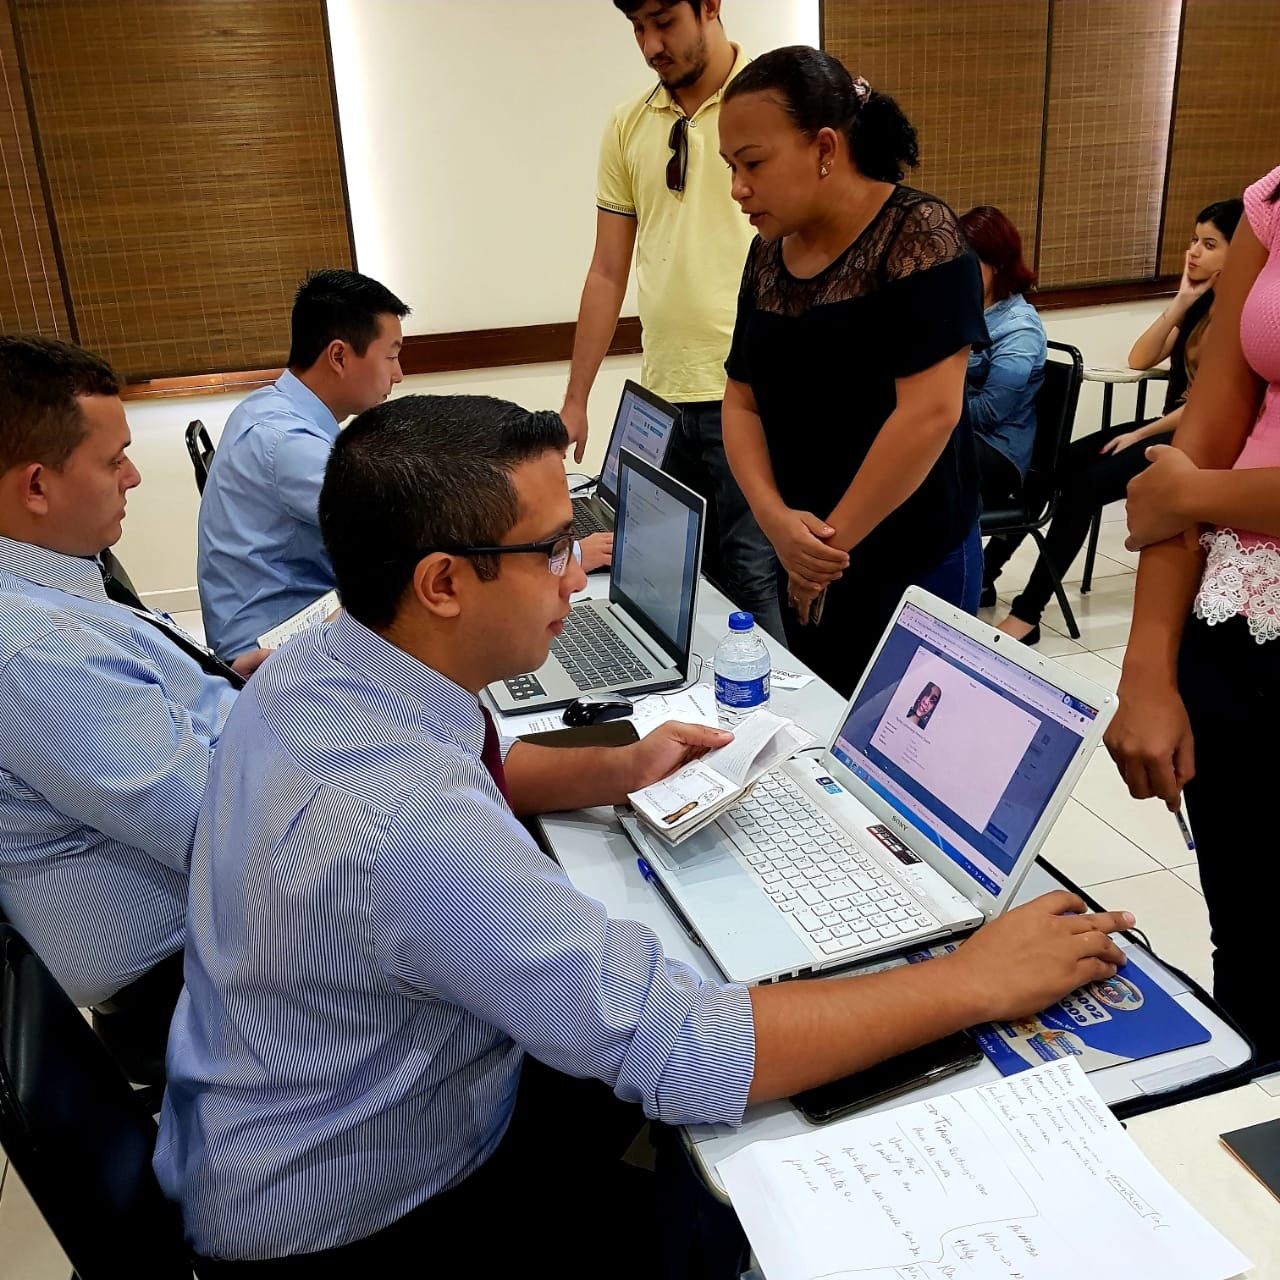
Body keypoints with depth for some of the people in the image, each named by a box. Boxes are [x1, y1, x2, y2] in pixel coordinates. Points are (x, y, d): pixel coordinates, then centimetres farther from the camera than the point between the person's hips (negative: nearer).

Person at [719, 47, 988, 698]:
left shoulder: (917, 237, -15)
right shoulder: (769, 253, 5)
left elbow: (929, 411, -22)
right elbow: (742, 402, 5)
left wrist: (833, 539, -15)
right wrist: (776, 519, -13)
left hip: (911, 564, -6)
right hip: (805, 567, 6)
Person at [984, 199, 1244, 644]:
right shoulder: (1202, 302, 12)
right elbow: (1139, 359, 2)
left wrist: (1140, 435, -13)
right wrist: (1181, 302, -6)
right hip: (1171, 425, 8)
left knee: (1084, 485, -24)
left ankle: (1027, 613, -20)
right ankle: (983, 574, -10)